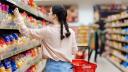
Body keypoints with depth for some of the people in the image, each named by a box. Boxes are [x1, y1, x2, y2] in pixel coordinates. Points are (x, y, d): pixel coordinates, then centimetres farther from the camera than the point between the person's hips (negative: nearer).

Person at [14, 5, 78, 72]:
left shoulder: (47, 30, -12)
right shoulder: (71, 32, -2)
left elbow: (26, 31, -6)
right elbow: (74, 51, 4)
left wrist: (18, 16, 3)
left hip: (53, 65, -3)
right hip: (67, 66, 4)